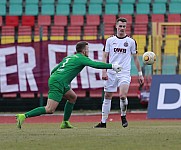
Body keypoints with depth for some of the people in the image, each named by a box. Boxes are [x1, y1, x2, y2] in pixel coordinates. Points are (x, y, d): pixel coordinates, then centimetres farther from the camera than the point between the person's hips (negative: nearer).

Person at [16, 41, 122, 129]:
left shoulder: (69, 57, 25)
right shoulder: (81, 58, 2)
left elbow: (54, 70, 26)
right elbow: (96, 64, -7)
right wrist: (112, 66, -1)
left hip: (53, 78, 10)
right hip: (58, 83, -10)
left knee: (73, 97, 25)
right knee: (50, 110, -14)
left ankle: (65, 122, 23)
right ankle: (24, 116, -22)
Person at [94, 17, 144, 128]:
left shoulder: (131, 41, 4)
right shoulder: (110, 40, 6)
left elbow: (135, 58, 10)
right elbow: (105, 57, 8)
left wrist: (140, 73, 8)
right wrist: (104, 71, -4)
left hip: (124, 73, -2)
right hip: (111, 73, 2)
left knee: (123, 95, -20)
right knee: (107, 96, 5)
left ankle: (123, 116, 5)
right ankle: (103, 122, 13)